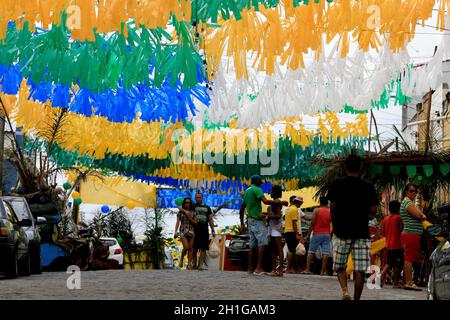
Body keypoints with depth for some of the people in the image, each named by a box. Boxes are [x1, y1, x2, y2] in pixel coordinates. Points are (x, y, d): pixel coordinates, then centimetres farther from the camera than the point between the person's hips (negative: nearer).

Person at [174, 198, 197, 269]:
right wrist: (175, 232, -8)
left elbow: (195, 223, 7)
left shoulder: (192, 213, 9)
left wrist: (190, 218, -8)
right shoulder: (180, 212, 5)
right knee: (186, 247, -15)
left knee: (191, 248, -2)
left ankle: (189, 263, 0)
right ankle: (181, 259, 8)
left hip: (191, 231, 3)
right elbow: (177, 222, 1)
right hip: (183, 231, -3)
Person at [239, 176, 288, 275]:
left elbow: (242, 209, 23)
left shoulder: (247, 191, 19)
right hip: (257, 220, -9)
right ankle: (259, 268, -24)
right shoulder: (256, 189, -8)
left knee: (252, 245, 10)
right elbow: (265, 201, -24)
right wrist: (280, 202, -20)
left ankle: (250, 269, 9)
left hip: (250, 220, 9)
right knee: (263, 242, -15)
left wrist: (242, 223, 27)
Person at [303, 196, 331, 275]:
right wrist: (331, 235, 16)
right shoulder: (330, 212, 6)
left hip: (317, 233, -2)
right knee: (325, 253, 0)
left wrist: (308, 233, -2)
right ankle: (323, 271, -4)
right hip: (327, 234, 2)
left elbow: (312, 223, -8)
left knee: (311, 252, 4)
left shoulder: (316, 210, -4)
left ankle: (307, 269, -1)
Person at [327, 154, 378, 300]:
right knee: (359, 270, 3)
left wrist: (334, 226, 10)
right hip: (362, 233, 1)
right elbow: (373, 211, 0)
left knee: (340, 266, 10)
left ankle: (345, 291, -13)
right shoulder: (368, 186, 1)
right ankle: (357, 298, 3)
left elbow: (333, 207, -4)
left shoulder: (337, 184, -1)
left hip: (341, 231, 0)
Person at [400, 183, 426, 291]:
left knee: (408, 258, 11)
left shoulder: (409, 202, 24)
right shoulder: (407, 202, -9)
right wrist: (422, 215, 2)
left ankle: (407, 282, 14)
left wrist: (421, 215, -1)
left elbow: (421, 215, 22)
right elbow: (418, 215, -20)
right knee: (409, 258, -13)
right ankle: (409, 283, -17)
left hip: (413, 235, 11)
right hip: (411, 234, -11)